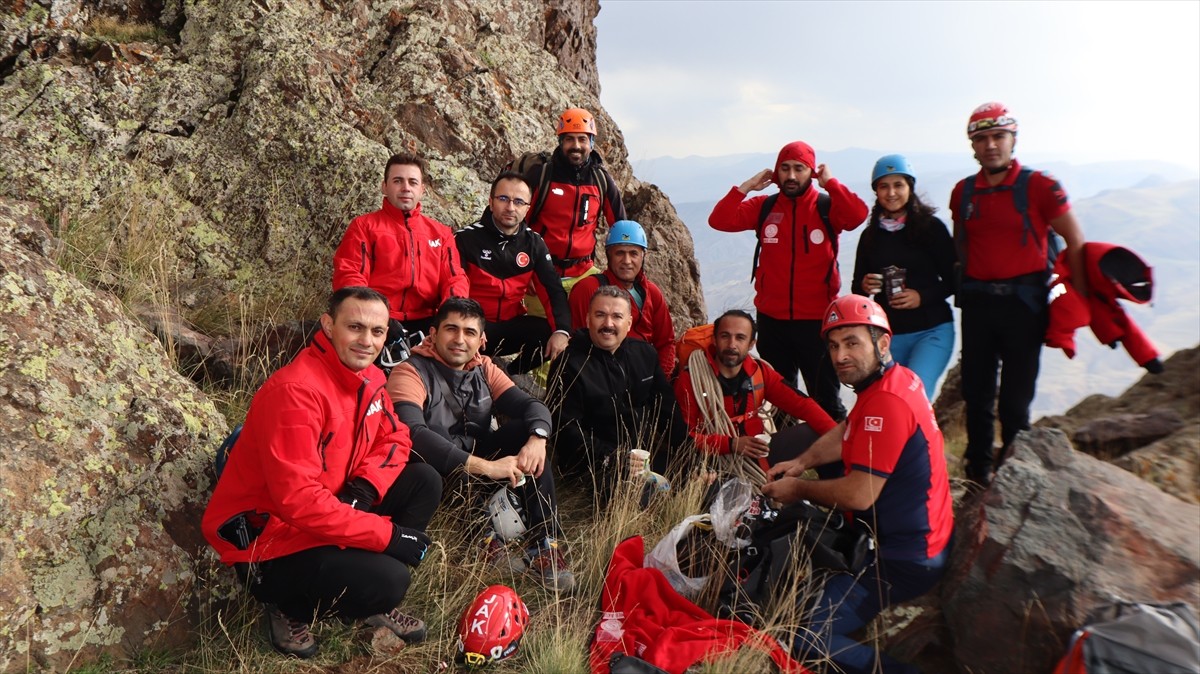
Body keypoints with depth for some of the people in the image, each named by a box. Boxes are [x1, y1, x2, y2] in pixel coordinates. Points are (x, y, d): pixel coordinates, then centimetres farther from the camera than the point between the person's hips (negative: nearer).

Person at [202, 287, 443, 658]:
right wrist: (388, 535, -27)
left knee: (424, 481, -2)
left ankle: (370, 599, 8)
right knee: (388, 579, -25)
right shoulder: (295, 391, -28)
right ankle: (289, 606, 4)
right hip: (266, 535, -8)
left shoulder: (369, 377, -1)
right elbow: (298, 500, -32)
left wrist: (365, 486, -14)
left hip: (329, 512, 9)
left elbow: (393, 437, 9)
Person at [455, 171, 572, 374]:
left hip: (513, 324, 4)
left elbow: (554, 290, -1)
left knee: (556, 339, -19)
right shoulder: (466, 238, -7)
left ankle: (512, 374, 4)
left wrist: (562, 331, -19)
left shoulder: (534, 243, 5)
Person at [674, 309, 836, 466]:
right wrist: (731, 444, -25)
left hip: (758, 452, 5)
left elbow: (800, 404, -2)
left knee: (815, 434, -7)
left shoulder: (759, 371, 2)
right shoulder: (691, 377, -12)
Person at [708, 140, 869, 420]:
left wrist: (830, 182, -14)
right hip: (771, 320, 3)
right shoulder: (764, 207, 4)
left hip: (816, 320, -3)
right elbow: (719, 221, -7)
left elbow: (858, 214, -23)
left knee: (826, 399, 6)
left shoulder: (827, 207, -2)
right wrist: (747, 186, -7)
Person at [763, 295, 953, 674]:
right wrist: (802, 462, 5)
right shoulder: (896, 379, 5)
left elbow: (859, 495, -27)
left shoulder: (887, 401, -26)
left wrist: (799, 490, -11)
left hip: (903, 561, -10)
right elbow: (845, 433, 19)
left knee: (796, 638, -18)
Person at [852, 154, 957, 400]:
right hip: (887, 334, 4)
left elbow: (952, 279, -1)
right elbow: (857, 285, 11)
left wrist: (922, 296, -18)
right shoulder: (870, 235, 8)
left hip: (931, 331, -3)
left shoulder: (931, 227, -3)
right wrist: (864, 286, -11)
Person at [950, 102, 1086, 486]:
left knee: (1016, 399, 2)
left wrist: (1079, 299, -5)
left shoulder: (1039, 186, -5)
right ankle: (978, 476, 22)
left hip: (1023, 301, -3)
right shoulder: (963, 192, 6)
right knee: (976, 394, 9)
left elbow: (1075, 242, -2)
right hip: (977, 302, 4)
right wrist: (962, 289, 7)